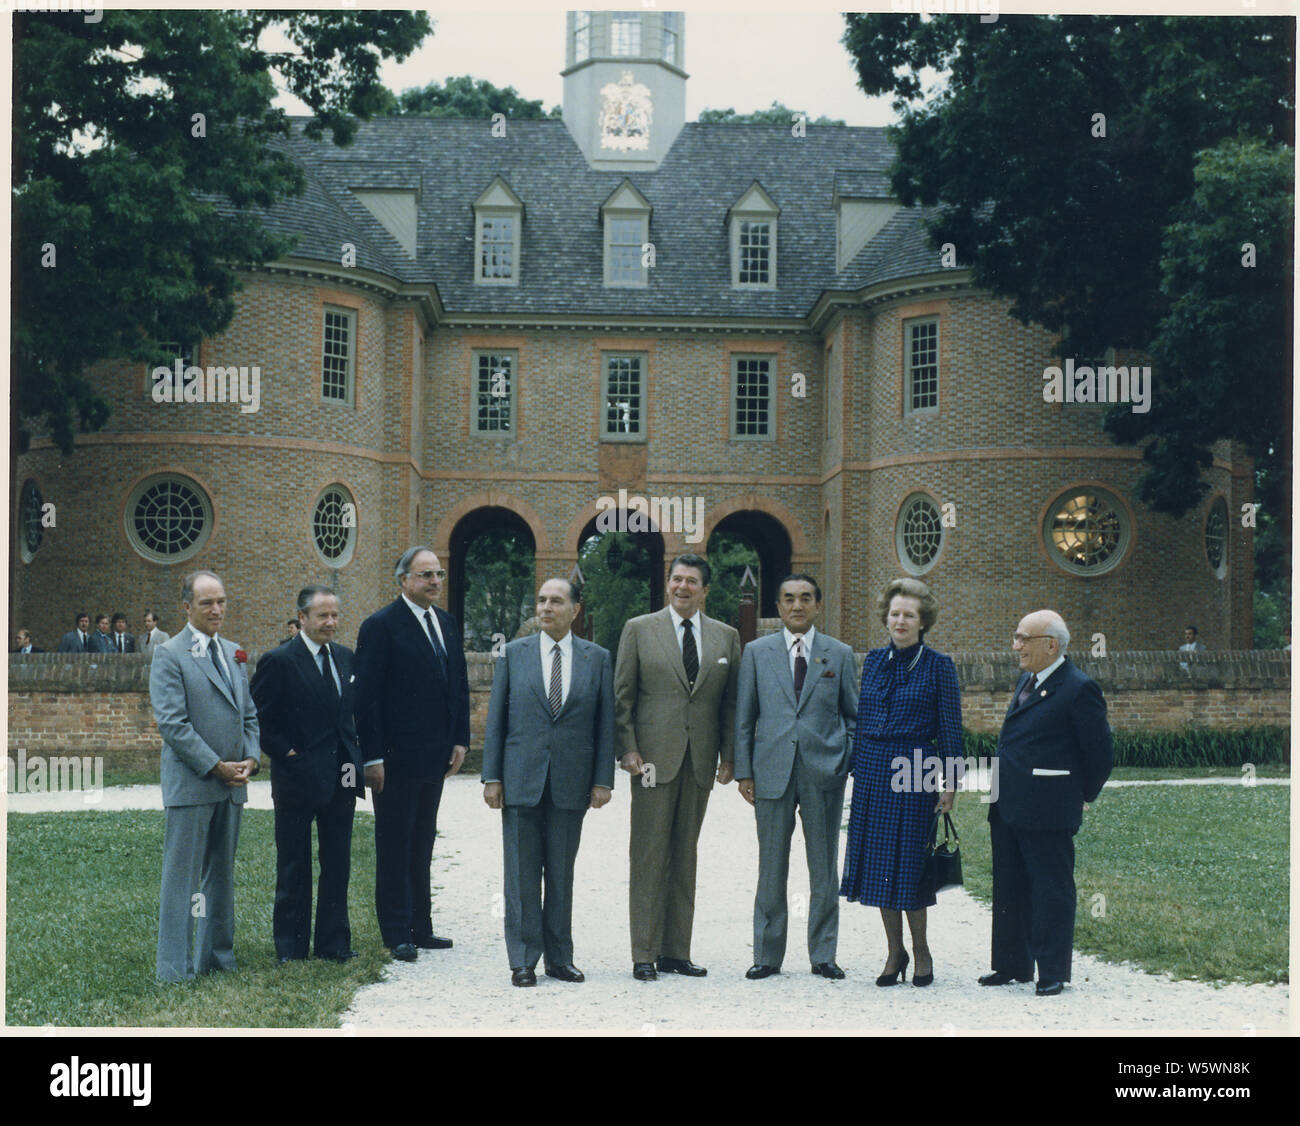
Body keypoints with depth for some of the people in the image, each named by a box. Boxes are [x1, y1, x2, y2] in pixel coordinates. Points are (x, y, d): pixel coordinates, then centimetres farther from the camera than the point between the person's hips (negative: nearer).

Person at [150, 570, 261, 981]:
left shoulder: (233, 654, 15)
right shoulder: (170, 656, -7)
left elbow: (249, 714, 19)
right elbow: (172, 723, -14)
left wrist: (250, 758, 1)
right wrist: (216, 767, -15)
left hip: (231, 784, 7)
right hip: (191, 784, -7)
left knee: (222, 874, 13)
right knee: (182, 877, -3)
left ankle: (216, 956, 22)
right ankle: (175, 967, 2)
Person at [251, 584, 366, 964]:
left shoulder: (344, 657, 10)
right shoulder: (278, 662, -9)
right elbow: (258, 720, -8)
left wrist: (355, 754, 8)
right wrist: (286, 754, -12)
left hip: (341, 776, 5)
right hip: (298, 776, -5)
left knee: (338, 864, 10)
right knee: (293, 867, 6)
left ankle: (334, 942, 19)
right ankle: (290, 946, 16)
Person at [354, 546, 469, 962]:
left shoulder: (446, 623, 12)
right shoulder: (381, 626, -10)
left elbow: (459, 685, 16)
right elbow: (367, 696, -13)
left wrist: (460, 739, 7)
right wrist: (372, 757, -16)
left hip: (435, 756, 7)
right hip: (397, 756, -7)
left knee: (422, 843, 13)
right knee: (394, 846, 1)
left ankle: (420, 927, 20)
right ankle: (397, 933, 7)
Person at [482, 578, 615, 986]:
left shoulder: (597, 658, 6)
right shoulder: (513, 654, 5)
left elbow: (605, 723, 5)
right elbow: (496, 718, 5)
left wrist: (603, 780, -1)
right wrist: (491, 777, -1)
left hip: (570, 784, 1)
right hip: (520, 780, 0)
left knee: (562, 874, 7)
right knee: (522, 873, 2)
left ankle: (559, 957, 16)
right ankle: (523, 960, 8)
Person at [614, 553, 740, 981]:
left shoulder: (726, 637, 11)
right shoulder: (639, 629, 3)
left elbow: (731, 702, 11)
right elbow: (622, 696, 2)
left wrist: (728, 756, 4)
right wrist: (628, 750, -7)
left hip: (700, 761, 3)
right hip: (654, 757, -3)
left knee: (685, 855, 7)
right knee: (649, 854, -3)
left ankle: (676, 951, 14)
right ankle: (644, 954, 2)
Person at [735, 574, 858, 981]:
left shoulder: (839, 654, 8)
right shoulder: (756, 652, 8)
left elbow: (853, 715, 11)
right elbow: (744, 718, 8)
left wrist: (853, 763, 1)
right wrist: (743, 771, 2)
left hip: (825, 773, 0)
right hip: (772, 771, 0)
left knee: (824, 869, 5)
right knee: (771, 870, 4)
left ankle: (823, 955, 15)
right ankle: (767, 955, 13)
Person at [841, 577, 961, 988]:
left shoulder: (938, 666, -2)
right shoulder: (874, 660, 9)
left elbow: (950, 727, -2)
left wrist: (949, 782, -6)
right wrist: (857, 769, 10)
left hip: (915, 772, -4)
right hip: (873, 770, 4)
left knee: (909, 861, -2)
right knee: (878, 860, 5)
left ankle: (921, 950, 14)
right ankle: (894, 951, 15)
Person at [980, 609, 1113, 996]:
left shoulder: (1078, 689, -14)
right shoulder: (1025, 680, 14)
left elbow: (1100, 753, -9)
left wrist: (1082, 796, 0)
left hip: (1047, 812, -9)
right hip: (1008, 806, 9)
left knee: (1051, 891, 1)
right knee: (1009, 889, 15)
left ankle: (1053, 972, 10)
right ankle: (1013, 965, 26)